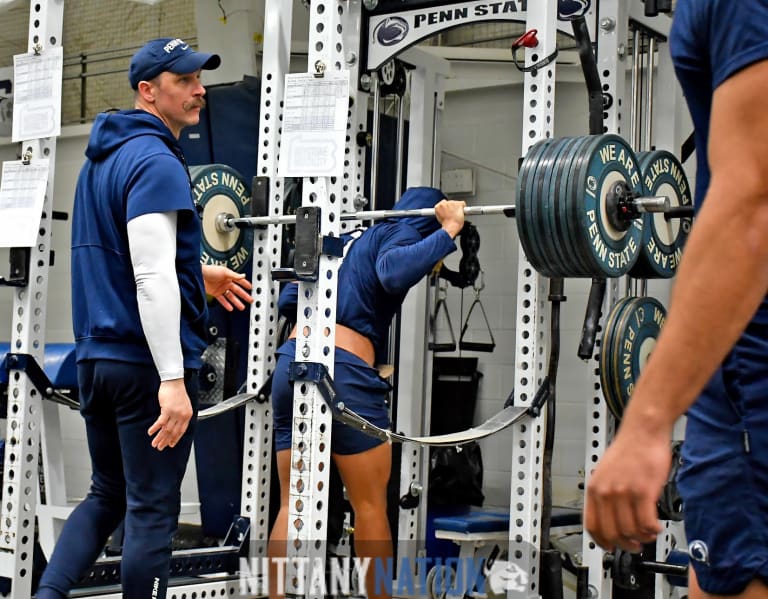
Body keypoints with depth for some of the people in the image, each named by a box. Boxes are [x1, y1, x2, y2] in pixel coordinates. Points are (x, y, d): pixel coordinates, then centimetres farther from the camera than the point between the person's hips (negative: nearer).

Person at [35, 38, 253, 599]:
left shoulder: (102, 156, 15)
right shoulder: (156, 162, -15)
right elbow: (151, 278, -24)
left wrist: (196, 273, 32)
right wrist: (173, 380, -27)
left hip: (96, 356, 9)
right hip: (147, 362, -9)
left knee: (108, 495, 19)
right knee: (152, 510, 1)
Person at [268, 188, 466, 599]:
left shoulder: (347, 239, 25)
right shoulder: (399, 235, 4)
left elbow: (287, 302, 23)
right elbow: (394, 272, -21)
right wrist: (448, 230, -14)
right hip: (342, 371, -7)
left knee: (293, 503, 10)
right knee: (370, 505, 5)